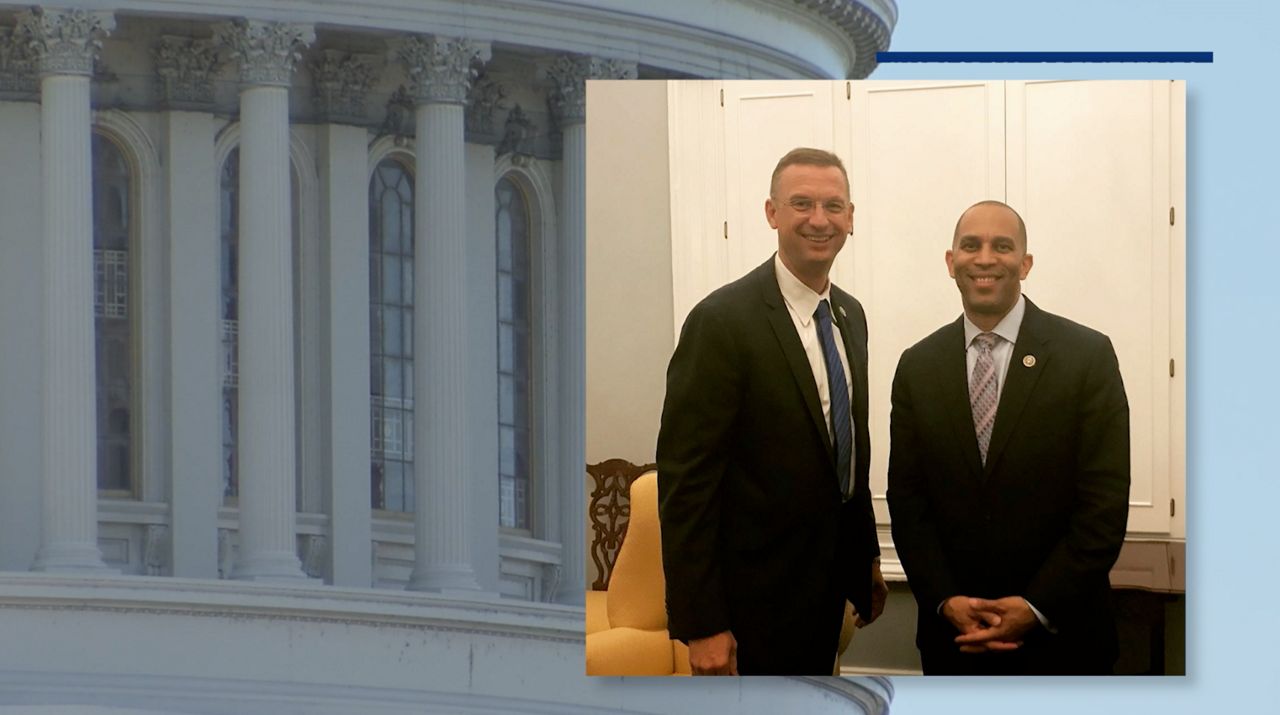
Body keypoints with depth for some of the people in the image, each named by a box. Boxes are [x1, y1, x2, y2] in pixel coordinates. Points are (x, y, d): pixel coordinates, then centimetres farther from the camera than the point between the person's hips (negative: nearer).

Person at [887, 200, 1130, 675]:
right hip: (952, 636, 2)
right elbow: (907, 500, 5)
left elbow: (1105, 503, -8)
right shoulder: (918, 367, 6)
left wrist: (1037, 608, -14)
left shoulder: (1088, 356, -4)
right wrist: (946, 602, -9)